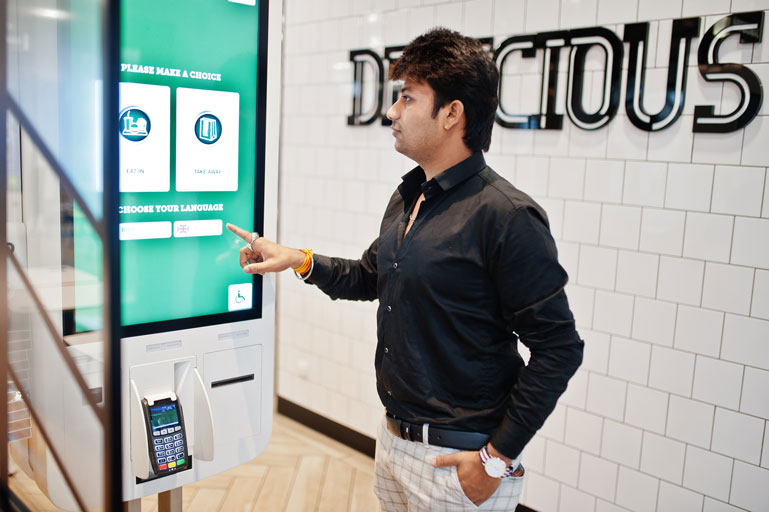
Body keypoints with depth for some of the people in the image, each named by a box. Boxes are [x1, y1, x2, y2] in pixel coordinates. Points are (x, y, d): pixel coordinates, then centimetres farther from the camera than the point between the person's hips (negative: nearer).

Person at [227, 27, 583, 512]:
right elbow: (369, 276, 22)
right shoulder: (406, 199, 6)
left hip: (458, 461, -7)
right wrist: (299, 260, 8)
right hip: (393, 439, 8)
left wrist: (499, 457, -16)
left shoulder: (507, 215, -20)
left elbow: (559, 349, -19)